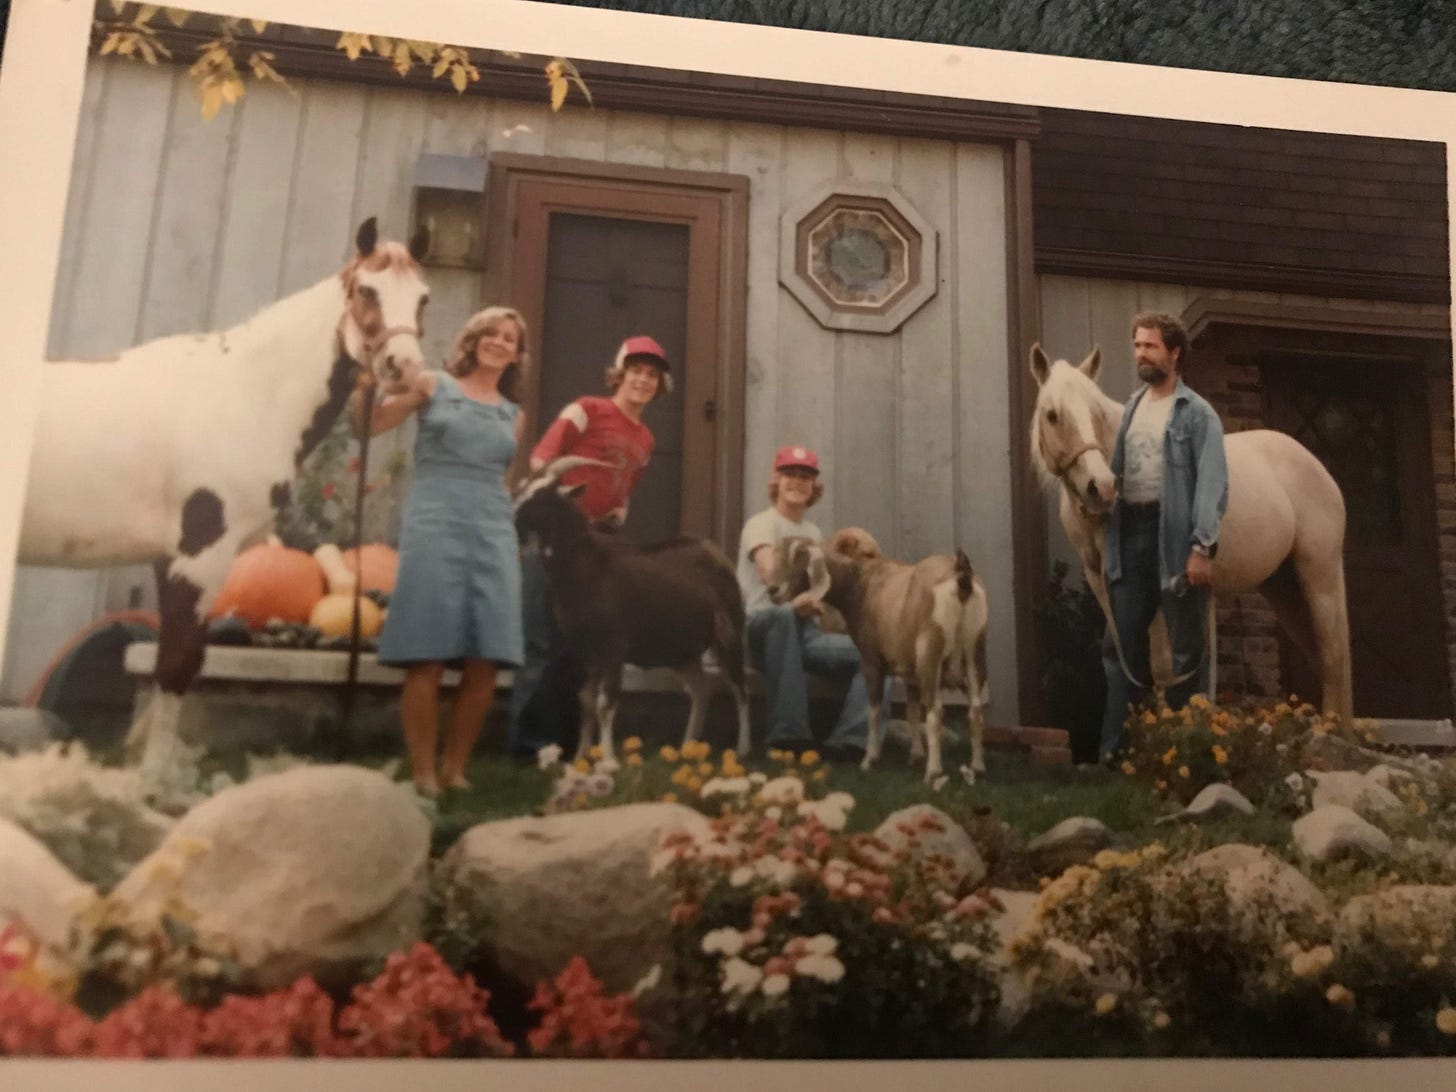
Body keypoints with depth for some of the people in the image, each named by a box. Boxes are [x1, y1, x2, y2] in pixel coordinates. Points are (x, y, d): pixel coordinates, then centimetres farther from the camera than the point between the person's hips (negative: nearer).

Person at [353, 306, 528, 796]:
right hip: (435, 524, -4)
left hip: (494, 531, 4)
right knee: (427, 659, -6)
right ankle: (423, 773, 2)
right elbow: (366, 424, 2)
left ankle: (455, 768, 13)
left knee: (484, 662, -1)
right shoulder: (433, 386, 8)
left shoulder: (513, 415, 20)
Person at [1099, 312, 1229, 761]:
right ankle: (1115, 747, 16)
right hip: (1130, 534, 6)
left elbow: (1212, 484, -13)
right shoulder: (1132, 408, 14)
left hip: (1174, 536, -6)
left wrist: (1202, 547, -22)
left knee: (1186, 650, 4)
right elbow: (1118, 472, 11)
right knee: (1120, 645, 8)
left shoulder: (1196, 413, -5)